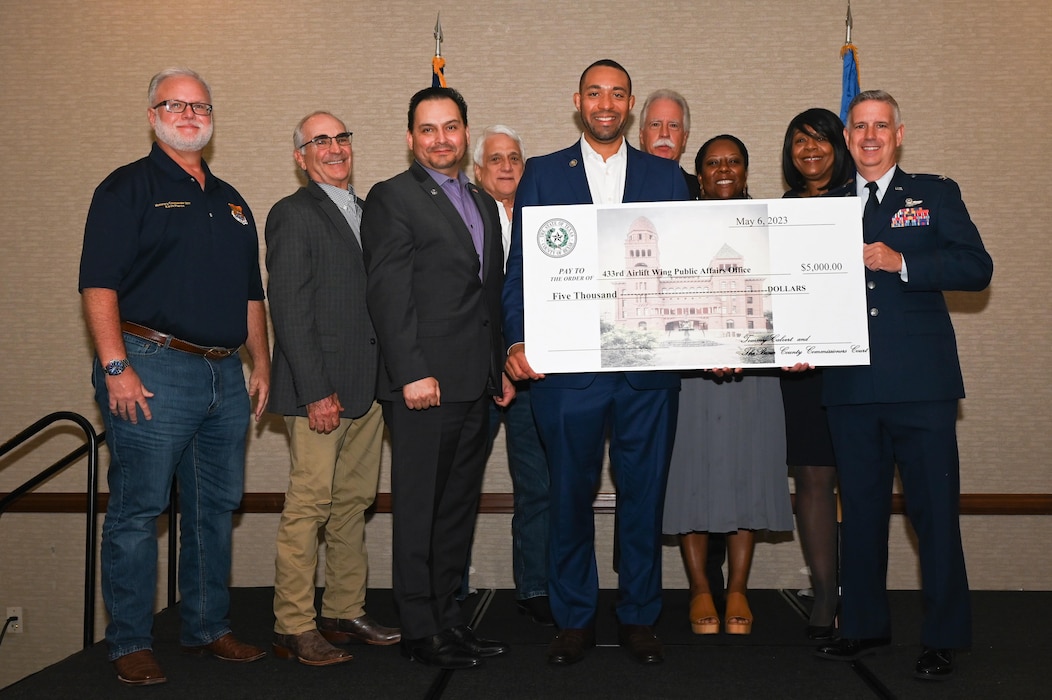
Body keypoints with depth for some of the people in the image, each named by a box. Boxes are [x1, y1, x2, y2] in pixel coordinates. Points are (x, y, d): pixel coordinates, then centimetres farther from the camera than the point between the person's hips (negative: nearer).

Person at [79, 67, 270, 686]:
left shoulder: (231, 201, 19)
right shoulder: (128, 188, -1)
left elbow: (251, 294, 21)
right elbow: (99, 283, -10)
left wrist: (262, 366, 15)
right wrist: (115, 366, -17)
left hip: (226, 375, 7)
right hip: (153, 370, -6)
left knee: (217, 508, 12)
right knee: (137, 510, -1)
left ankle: (208, 628, 25)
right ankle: (131, 643, 12)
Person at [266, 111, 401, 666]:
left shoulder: (367, 213, 18)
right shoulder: (293, 214, -4)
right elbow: (289, 309, -11)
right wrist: (316, 391, -16)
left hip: (368, 386, 7)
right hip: (319, 388, -7)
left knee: (353, 503, 11)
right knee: (309, 505, -5)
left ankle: (345, 613, 21)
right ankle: (294, 628, 4)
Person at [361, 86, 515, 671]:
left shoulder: (484, 204, 18)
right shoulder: (392, 198, -4)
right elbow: (387, 293, -12)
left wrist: (500, 369, 16)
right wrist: (412, 373, -19)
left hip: (475, 384, 7)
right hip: (424, 383, -7)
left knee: (458, 506, 14)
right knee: (418, 509, 1)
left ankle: (446, 615, 25)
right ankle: (419, 630, 11)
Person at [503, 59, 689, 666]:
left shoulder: (666, 176, 11)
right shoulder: (543, 173, 8)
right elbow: (521, 267, 4)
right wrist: (518, 342, -9)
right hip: (567, 364, 0)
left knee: (644, 496, 8)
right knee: (570, 496, 8)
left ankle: (640, 618, 23)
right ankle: (575, 620, 23)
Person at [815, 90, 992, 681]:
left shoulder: (936, 195, 8)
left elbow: (978, 268, -3)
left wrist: (901, 262, -14)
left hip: (921, 381, -3)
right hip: (851, 383, 3)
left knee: (934, 510, -1)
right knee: (861, 508, 11)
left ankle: (944, 638, 12)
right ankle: (865, 626, 23)